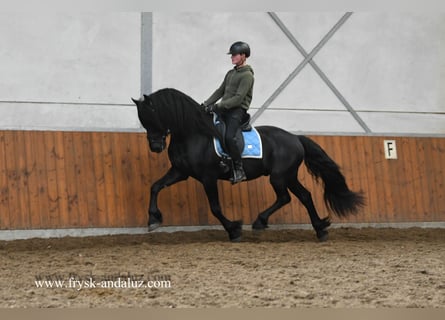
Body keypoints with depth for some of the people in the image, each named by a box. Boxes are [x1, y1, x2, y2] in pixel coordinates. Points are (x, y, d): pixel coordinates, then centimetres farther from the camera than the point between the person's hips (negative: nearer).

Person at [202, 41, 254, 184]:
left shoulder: (247, 75, -9)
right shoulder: (231, 73, 19)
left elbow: (238, 98, -18)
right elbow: (220, 91, 21)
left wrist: (217, 106, -22)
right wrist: (206, 104, 8)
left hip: (237, 111, -9)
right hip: (224, 109, 9)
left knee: (229, 137, -29)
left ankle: (239, 171, -21)